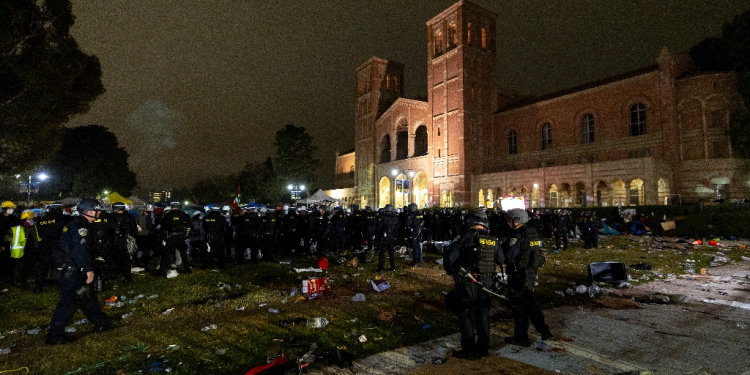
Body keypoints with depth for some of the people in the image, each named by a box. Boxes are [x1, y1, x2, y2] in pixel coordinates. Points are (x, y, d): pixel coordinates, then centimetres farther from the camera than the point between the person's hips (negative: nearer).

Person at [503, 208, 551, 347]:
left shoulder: (516, 236, -21)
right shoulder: (533, 233, 6)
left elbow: (509, 257, -20)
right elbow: (538, 256, 14)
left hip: (518, 276, -8)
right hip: (530, 274, 9)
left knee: (518, 306, 4)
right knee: (530, 302, 22)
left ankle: (521, 337, 15)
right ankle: (544, 331, 28)